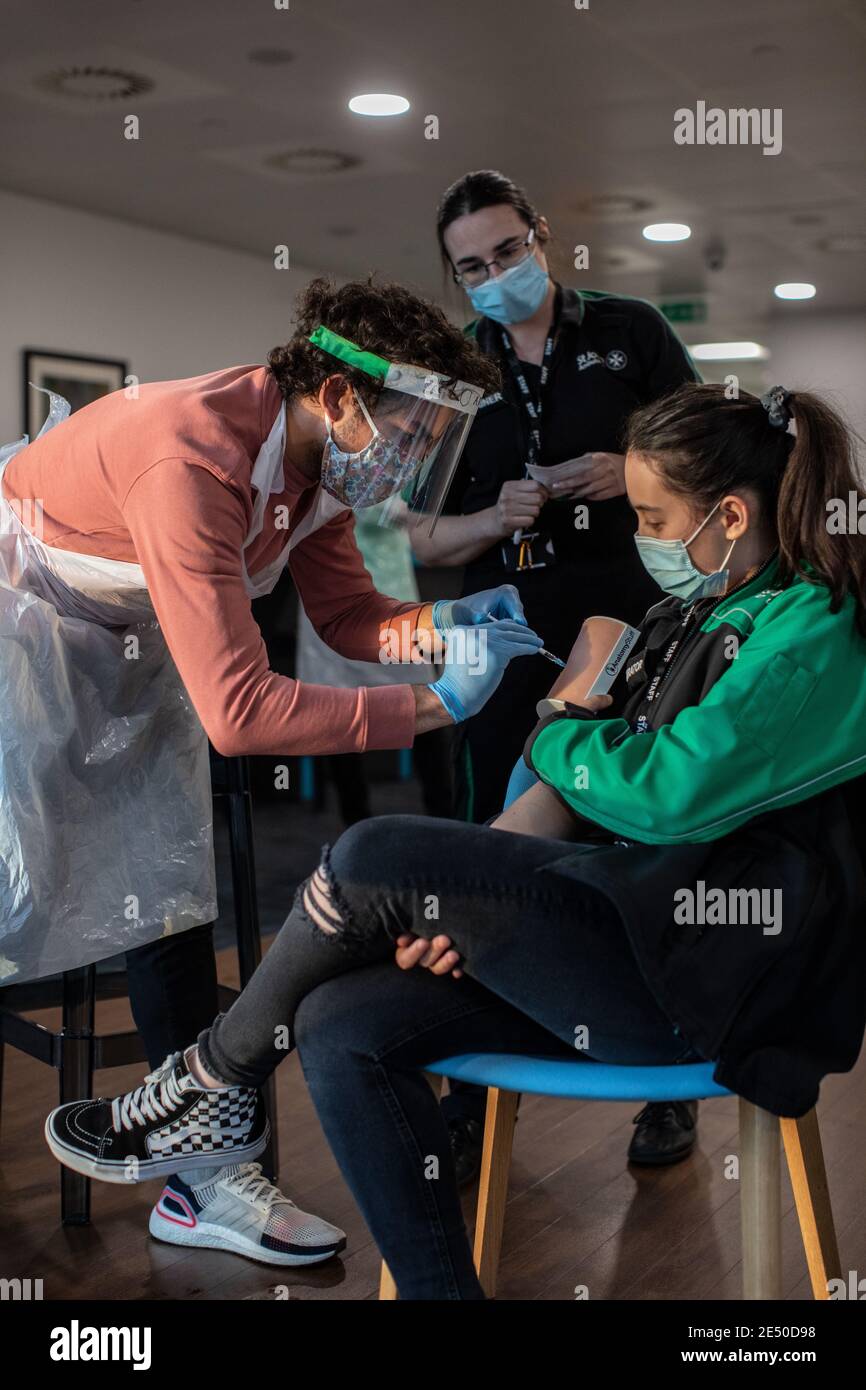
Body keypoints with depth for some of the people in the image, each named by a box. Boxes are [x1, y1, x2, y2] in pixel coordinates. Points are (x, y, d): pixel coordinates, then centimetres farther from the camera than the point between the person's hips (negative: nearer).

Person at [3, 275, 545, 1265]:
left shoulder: (319, 456, -11)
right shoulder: (195, 459, -38)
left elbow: (343, 612, 1)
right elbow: (238, 711, -40)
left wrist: (440, 626, -19)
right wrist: (435, 703, -36)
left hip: (132, 642, 8)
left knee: (170, 888, 3)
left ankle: (199, 1177, 8)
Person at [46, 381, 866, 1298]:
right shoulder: (696, 615, 18)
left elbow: (667, 790, -22)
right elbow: (570, 792, 14)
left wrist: (559, 733, -1)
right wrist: (464, 907, -1)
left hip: (704, 979, -9)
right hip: (631, 932, 9)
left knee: (373, 860, -19)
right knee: (341, 1026, -9)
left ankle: (216, 1081, 5)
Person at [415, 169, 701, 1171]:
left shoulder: (630, 332, 4)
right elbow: (424, 541, 8)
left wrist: (635, 476, -15)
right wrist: (495, 519, -13)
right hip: (508, 654, 2)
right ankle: (471, 1095, 18)